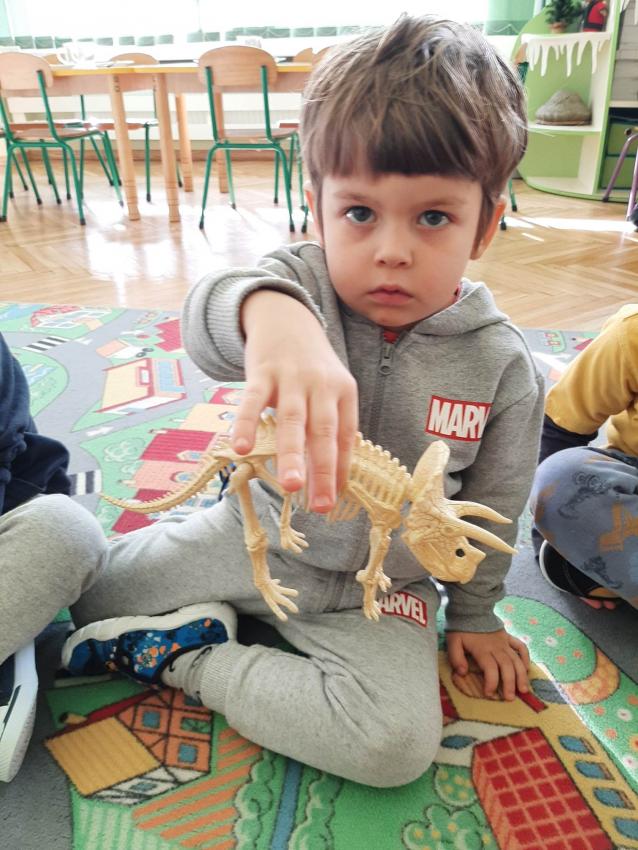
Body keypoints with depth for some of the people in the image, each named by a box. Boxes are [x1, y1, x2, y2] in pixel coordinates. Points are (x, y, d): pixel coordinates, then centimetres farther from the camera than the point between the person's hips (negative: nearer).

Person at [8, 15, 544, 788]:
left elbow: (490, 507, -1)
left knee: (399, 744, -24)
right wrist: (269, 312, -65)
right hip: (253, 535, 1)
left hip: (379, 586, 1)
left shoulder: (501, 366, -15)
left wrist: (473, 614, 9)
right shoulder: (303, 282, -17)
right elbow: (206, 315, -41)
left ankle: (187, 659, -6)